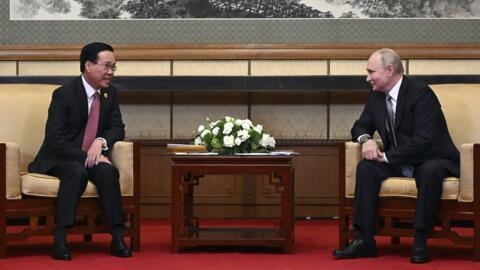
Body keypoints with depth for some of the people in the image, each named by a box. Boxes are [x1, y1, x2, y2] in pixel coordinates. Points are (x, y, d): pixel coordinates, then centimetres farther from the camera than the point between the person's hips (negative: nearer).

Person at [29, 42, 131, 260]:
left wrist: (101, 141, -16)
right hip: (59, 158, -4)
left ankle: (117, 238, -29)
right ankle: (60, 239, -38)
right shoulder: (63, 94, -14)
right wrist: (85, 157, -28)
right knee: (78, 172, -37)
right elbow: (55, 139, -19)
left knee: (108, 171, -29)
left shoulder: (110, 93, 4)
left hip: (91, 156, 4)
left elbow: (117, 128, 7)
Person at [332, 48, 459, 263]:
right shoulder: (376, 95, 4)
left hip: (432, 160, -6)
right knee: (366, 167, -19)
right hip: (398, 163, 6)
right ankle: (365, 240, -23)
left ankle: (420, 242, -30)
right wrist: (365, 139, -10)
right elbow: (361, 126, 15)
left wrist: (387, 156, -22)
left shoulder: (420, 92, -19)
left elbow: (423, 140, -26)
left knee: (430, 172, -38)